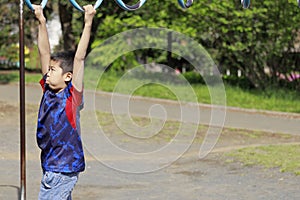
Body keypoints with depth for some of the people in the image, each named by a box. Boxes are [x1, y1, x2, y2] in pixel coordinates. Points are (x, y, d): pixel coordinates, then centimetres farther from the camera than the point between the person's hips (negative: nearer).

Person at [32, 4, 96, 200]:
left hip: (64, 169, -8)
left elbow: (79, 58, -18)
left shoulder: (72, 96, -12)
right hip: (50, 166, 8)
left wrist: (88, 24, -21)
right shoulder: (48, 90, 5)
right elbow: (45, 53, 6)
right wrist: (42, 22, 5)